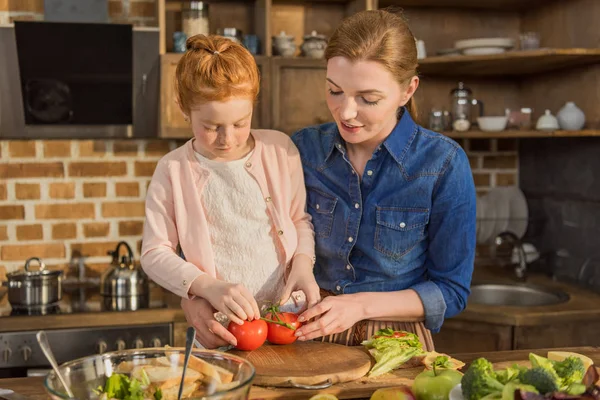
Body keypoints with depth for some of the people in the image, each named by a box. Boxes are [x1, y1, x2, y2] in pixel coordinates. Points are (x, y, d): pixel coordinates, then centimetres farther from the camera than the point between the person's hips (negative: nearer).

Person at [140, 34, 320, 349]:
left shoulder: (280, 149, 4)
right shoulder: (173, 171, -1)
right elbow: (155, 254, 0)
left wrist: (303, 262, -3)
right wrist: (208, 287, -14)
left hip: (287, 310, 1)